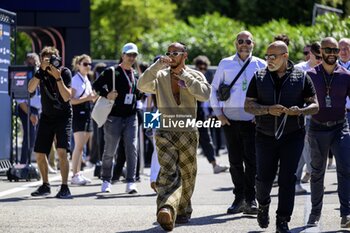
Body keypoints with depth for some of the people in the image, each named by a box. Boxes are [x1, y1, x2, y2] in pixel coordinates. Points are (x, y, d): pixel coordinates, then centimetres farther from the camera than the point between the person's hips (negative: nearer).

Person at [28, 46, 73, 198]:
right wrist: (41, 70, -28)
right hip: (46, 116, 4)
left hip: (63, 117, -4)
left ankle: (64, 187, -15)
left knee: (61, 151, -20)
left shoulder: (65, 72, -12)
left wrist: (58, 77, -29)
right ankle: (45, 186, 23)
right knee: (39, 154, 4)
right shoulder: (42, 72, -5)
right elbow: (30, 89, -20)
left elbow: (66, 97, -21)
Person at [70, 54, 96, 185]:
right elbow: (71, 100, -16)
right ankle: (75, 175, -13)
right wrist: (87, 98, -22)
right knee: (79, 146, -12)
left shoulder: (87, 81, 17)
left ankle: (78, 173, 13)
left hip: (87, 114, 8)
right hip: (78, 114, -8)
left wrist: (93, 97, 7)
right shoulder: (75, 80, -8)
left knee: (81, 146, 9)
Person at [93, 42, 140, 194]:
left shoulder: (135, 74, 13)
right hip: (114, 117, -4)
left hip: (131, 117, 4)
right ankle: (106, 181, 20)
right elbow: (96, 85, -4)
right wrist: (106, 94, -18)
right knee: (110, 151, 5)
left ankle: (131, 183, -9)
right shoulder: (112, 72, -4)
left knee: (132, 149, -8)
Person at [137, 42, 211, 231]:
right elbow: (142, 86, -11)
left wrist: (184, 75, -12)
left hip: (188, 133, 1)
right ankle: (166, 209, -28)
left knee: (187, 176, 5)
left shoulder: (195, 75, 6)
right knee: (168, 173, -13)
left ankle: (182, 211, 18)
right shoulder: (160, 76, 8)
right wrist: (158, 65, -18)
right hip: (165, 133, -1)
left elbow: (204, 94, -13)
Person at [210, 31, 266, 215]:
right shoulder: (225, 64, 8)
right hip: (230, 120, 2)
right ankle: (239, 198, 13)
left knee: (251, 160, -8)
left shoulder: (261, 65, 5)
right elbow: (213, 89, 12)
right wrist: (218, 113, 3)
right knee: (235, 161, 6)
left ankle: (251, 200, -5)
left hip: (253, 121, -2)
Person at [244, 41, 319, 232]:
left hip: (293, 136, -1)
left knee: (287, 179, -6)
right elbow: (248, 105, 1)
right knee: (264, 177, 5)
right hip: (266, 136, 1)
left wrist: (300, 111, -19)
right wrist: (268, 110, -17)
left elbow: (315, 105, 3)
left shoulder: (301, 77, 1)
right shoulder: (259, 77, 4)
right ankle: (263, 205, 37)